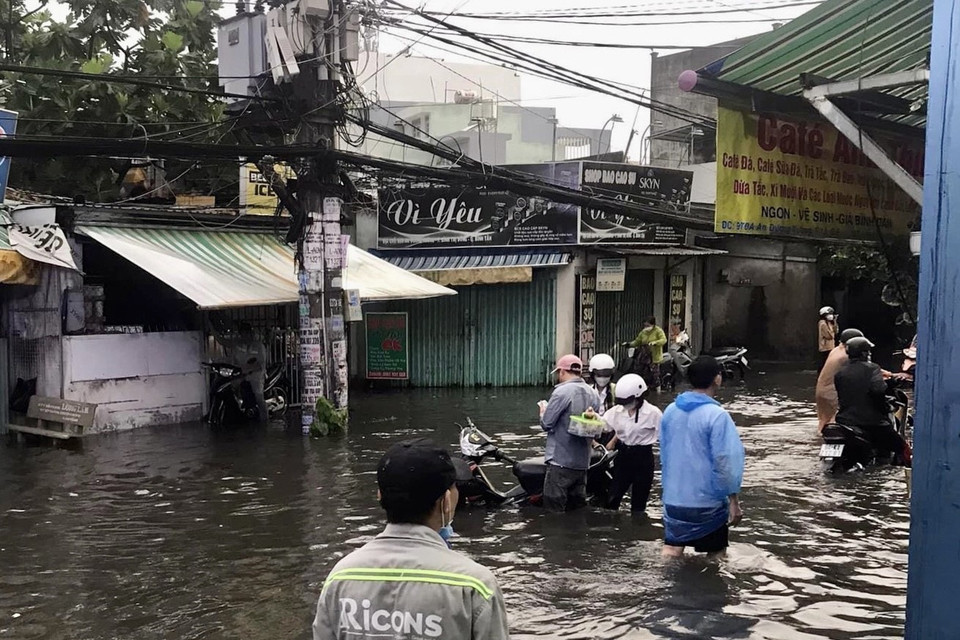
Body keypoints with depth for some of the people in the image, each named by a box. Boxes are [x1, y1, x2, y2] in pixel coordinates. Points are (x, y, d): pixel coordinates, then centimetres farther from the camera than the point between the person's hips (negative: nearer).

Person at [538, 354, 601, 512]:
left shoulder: (562, 392, -14)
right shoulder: (593, 394, 8)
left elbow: (546, 424, -13)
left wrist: (543, 409, 6)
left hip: (561, 461, -7)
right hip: (583, 462, 7)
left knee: (554, 511, -3)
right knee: (577, 509, 15)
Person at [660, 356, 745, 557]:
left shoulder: (671, 411, 3)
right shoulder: (717, 415, -17)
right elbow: (725, 463, -18)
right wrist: (734, 501, -9)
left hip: (673, 498, 5)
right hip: (707, 501, -5)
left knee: (671, 549, 9)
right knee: (716, 554, 15)